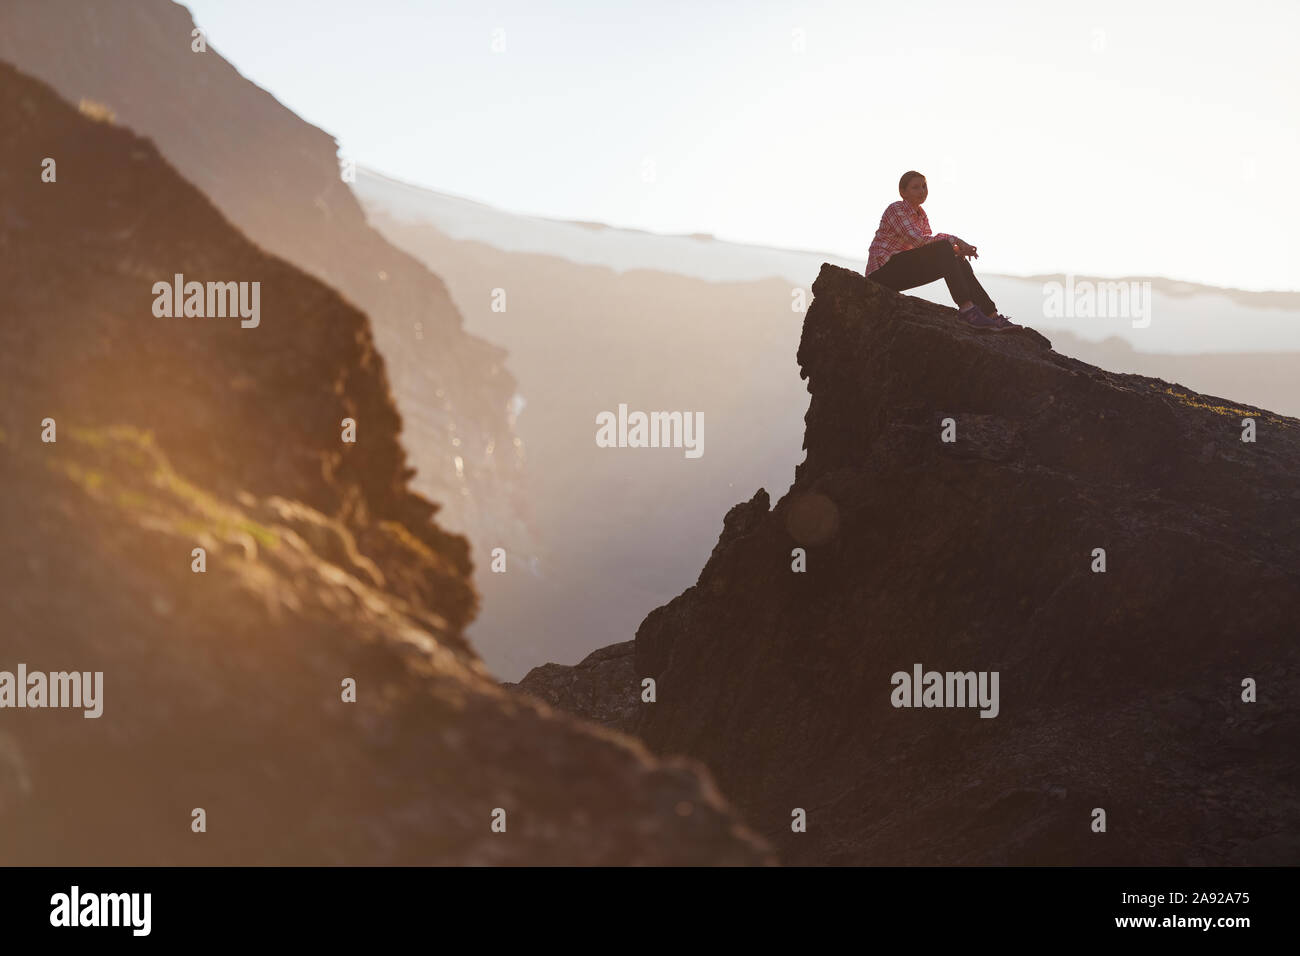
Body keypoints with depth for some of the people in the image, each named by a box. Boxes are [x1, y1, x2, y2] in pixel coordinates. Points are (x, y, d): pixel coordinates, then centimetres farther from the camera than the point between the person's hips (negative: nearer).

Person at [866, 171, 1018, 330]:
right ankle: (966, 308, -37)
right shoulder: (895, 209, -12)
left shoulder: (921, 215, 15)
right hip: (882, 272, -9)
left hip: (903, 273, 9)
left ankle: (992, 315, -11)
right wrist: (952, 240, -23)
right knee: (943, 247, -24)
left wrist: (958, 249, -11)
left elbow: (930, 249, 8)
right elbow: (917, 240, -24)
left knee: (958, 262, -4)